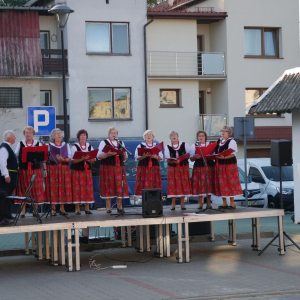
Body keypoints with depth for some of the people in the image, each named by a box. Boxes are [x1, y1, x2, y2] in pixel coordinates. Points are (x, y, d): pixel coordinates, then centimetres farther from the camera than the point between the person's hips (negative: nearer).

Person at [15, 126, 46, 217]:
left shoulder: (38, 144, 8)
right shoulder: (20, 144, 9)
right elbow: (15, 156, 9)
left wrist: (45, 169, 2)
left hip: (36, 169, 0)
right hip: (23, 169, 0)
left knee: (36, 189, -3)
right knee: (23, 189, -2)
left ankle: (35, 210, 5)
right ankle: (23, 211, 2)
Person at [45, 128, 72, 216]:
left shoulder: (66, 145, 13)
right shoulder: (49, 145, 6)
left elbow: (69, 158, 4)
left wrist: (63, 159, -16)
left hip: (64, 169, 2)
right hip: (52, 169, -2)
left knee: (64, 188, -1)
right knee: (53, 188, -6)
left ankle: (62, 207, 9)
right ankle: (53, 209, 0)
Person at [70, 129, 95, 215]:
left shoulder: (90, 147, 11)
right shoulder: (74, 147, -1)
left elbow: (93, 160, 10)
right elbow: (73, 160, -9)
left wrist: (90, 159, -13)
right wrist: (82, 159, -23)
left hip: (87, 169, 4)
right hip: (77, 170, -3)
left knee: (88, 188, 0)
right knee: (77, 188, -6)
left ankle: (87, 208, 6)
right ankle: (77, 208, -1)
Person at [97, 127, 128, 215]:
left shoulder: (121, 143, 18)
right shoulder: (104, 142, 6)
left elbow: (125, 159, 18)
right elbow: (99, 156, -4)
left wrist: (124, 155, -5)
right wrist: (108, 154, -20)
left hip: (119, 168, 3)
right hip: (107, 167, -3)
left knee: (120, 186, -3)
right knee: (108, 186, -6)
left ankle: (119, 206, 1)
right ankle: (108, 207, -2)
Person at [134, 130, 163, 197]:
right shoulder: (140, 146, 8)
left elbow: (161, 158, 11)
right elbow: (137, 158, 1)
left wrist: (156, 157, -10)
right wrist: (144, 156, -17)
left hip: (154, 168, 2)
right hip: (143, 168, -2)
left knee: (155, 185, -5)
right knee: (145, 186, -9)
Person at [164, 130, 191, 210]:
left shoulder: (184, 145, 6)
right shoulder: (167, 147, 4)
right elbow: (167, 159, -2)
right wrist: (173, 161, -22)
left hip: (183, 167, 1)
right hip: (172, 167, -1)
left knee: (183, 184, 0)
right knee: (173, 184, -4)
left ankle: (182, 203, 9)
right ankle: (173, 203, 2)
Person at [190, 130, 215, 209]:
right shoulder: (194, 146, 10)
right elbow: (191, 158, 6)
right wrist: (195, 157, -16)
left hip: (209, 166, 0)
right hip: (198, 166, 0)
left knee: (209, 184, -2)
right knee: (199, 184, -5)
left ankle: (209, 203, 7)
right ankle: (200, 203, 3)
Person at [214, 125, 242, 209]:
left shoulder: (231, 141, -5)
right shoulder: (219, 141, 16)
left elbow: (232, 154, -13)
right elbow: (216, 152, 22)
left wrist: (224, 157, -28)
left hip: (229, 164, -7)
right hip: (219, 164, 7)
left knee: (230, 183, -6)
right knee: (221, 183, 5)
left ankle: (232, 203, 0)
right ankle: (224, 203, 11)